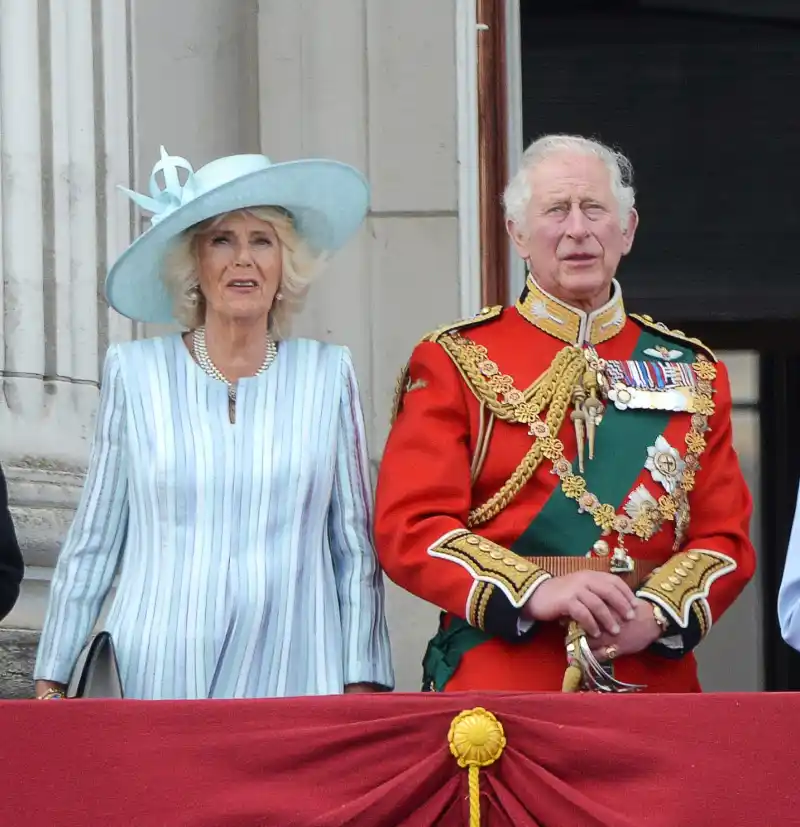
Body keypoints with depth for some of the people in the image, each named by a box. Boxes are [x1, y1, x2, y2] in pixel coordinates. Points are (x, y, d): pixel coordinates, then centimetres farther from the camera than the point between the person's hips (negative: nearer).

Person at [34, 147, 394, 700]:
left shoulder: (326, 376, 6)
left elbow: (356, 549, 9)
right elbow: (93, 544, 8)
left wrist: (363, 685, 4)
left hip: (290, 676, 0)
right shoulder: (136, 373, 4)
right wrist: (51, 683, 7)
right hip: (157, 679, 0)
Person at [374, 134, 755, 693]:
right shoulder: (456, 364, 3)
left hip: (655, 680, 3)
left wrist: (656, 612, -13)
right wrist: (535, 593, -20)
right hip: (499, 684, -2)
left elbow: (725, 536, 7)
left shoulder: (692, 373, 11)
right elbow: (408, 528, -6)